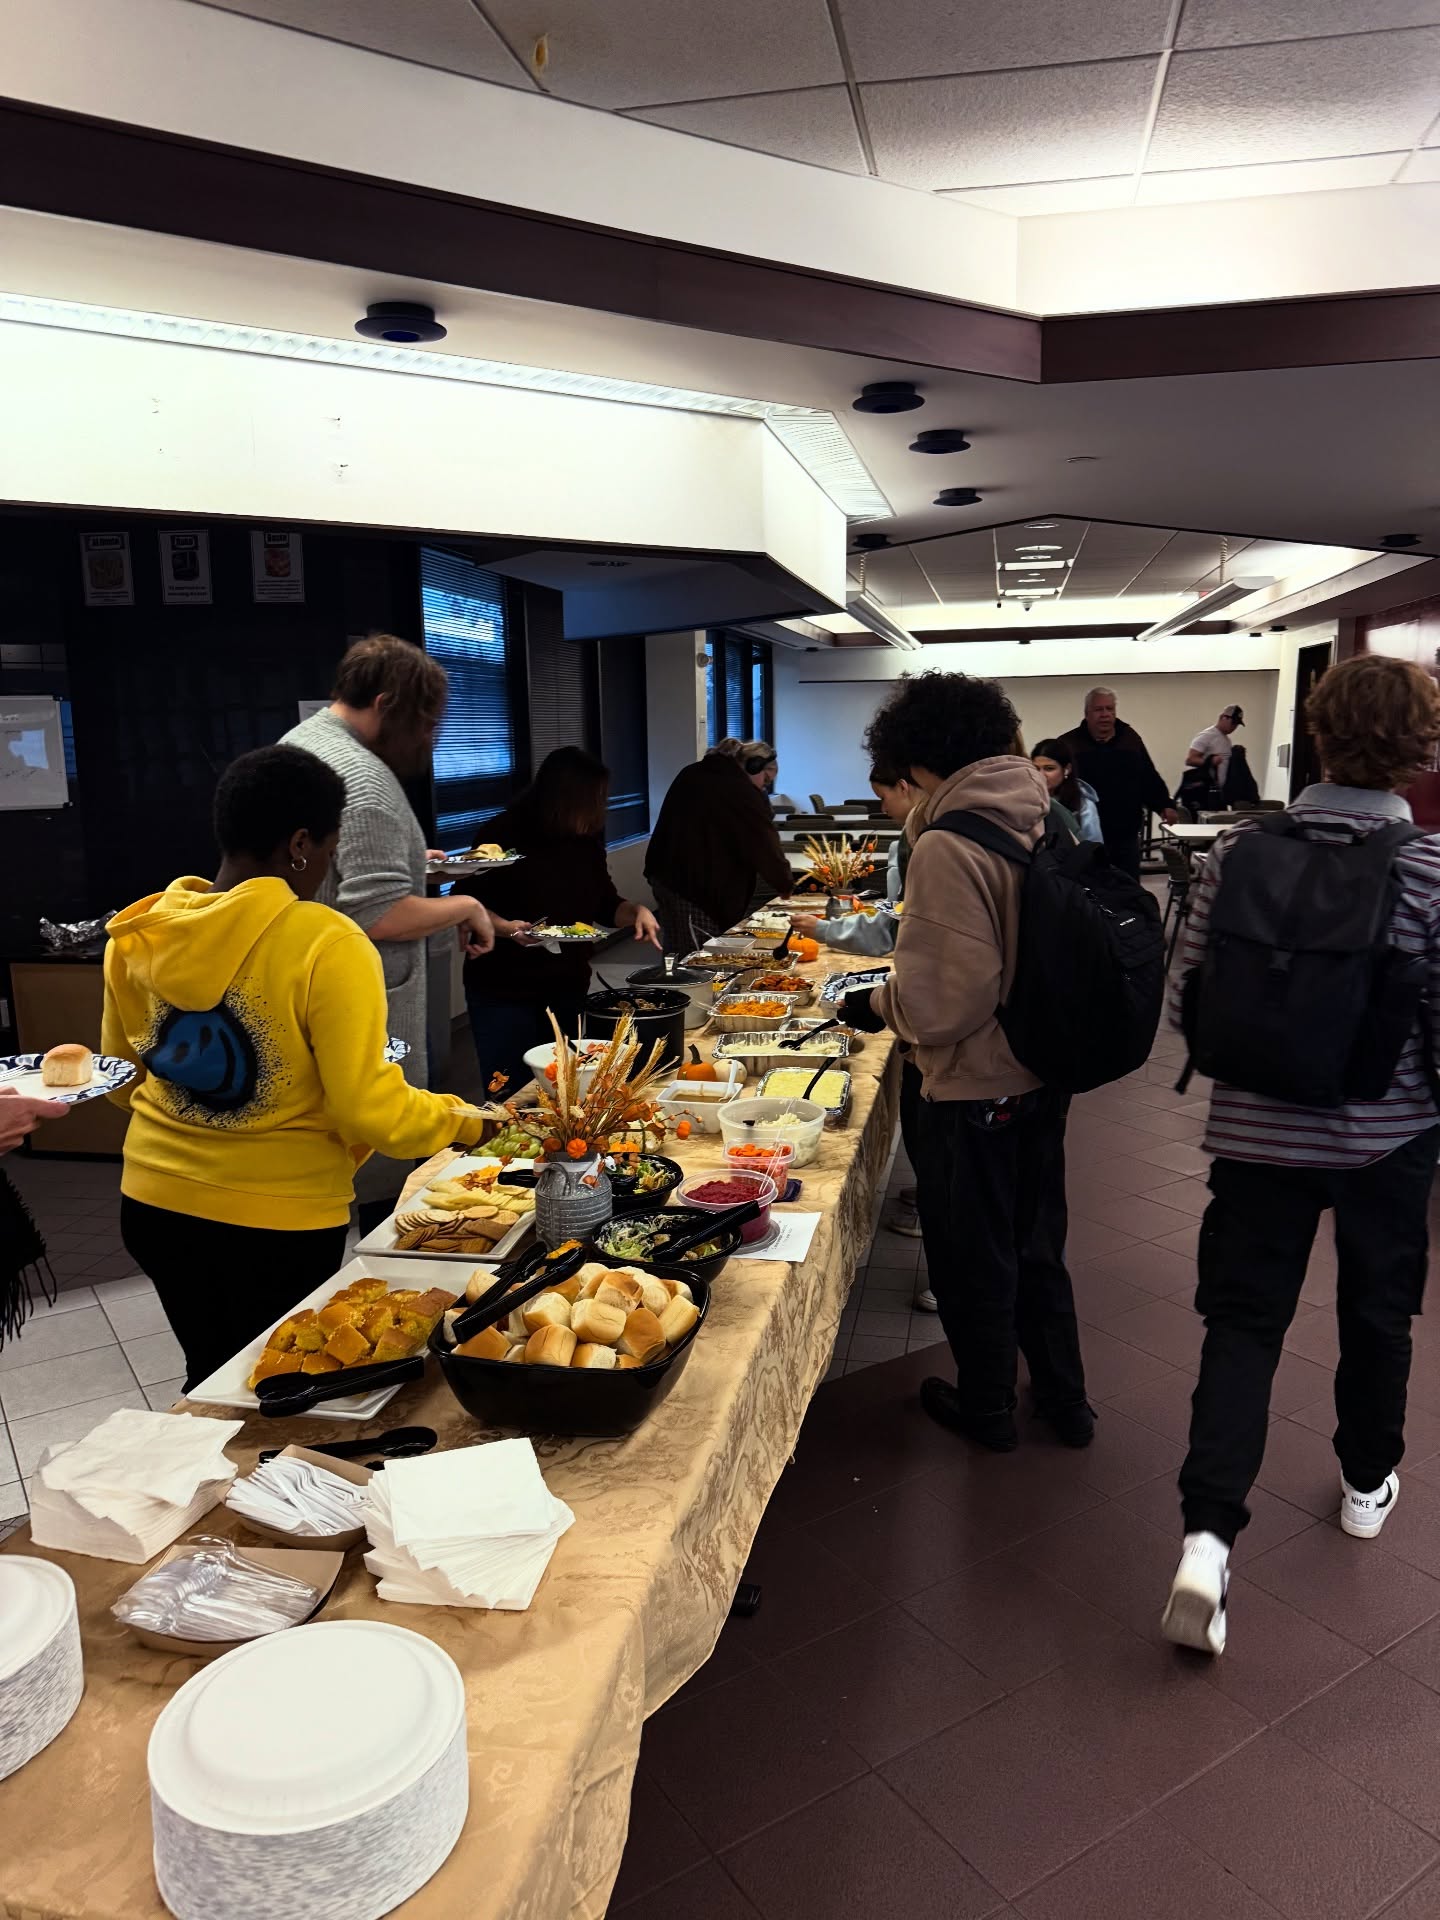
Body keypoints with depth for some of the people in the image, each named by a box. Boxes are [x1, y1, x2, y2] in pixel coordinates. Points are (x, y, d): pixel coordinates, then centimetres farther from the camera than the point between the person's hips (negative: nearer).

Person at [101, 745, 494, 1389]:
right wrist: (463, 1120, -3)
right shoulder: (327, 946, -21)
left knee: (210, 1381, 25)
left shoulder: (136, 934, -3)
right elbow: (369, 1112, -20)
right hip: (278, 1221, -5)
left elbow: (123, 1080, 11)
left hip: (153, 1202, 5)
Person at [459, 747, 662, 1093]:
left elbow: (605, 904, 12)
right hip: (504, 993, -5)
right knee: (510, 1096, 4)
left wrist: (636, 911, -8)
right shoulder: (505, 836, -15)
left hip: (568, 988, 6)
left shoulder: (587, 841, 2)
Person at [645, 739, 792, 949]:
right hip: (701, 888, -9)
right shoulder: (744, 793, -10)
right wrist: (787, 886, 3)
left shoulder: (691, 774, 17)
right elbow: (766, 848, -9)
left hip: (665, 876, 9)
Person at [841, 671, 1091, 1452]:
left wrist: (877, 1003, -8)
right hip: (1042, 1074, 8)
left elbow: (947, 1000, -27)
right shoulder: (1043, 820, 0)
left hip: (975, 1089, -7)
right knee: (1035, 1244, 24)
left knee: (973, 1260, 14)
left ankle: (986, 1409, 35)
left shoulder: (946, 848, -24)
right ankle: (1064, 1401, 39)